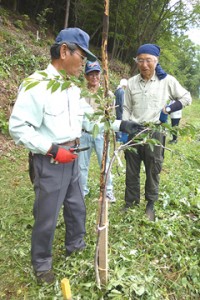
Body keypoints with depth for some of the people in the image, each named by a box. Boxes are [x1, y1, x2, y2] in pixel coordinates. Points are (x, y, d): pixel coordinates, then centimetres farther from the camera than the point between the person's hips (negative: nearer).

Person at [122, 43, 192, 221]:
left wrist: (169, 109, -7)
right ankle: (131, 202, 27)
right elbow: (127, 108, 10)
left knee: (153, 171, 8)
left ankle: (151, 204, 25)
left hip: (155, 132, -2)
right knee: (131, 171, 11)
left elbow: (187, 98, 7)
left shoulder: (167, 80, -3)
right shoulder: (132, 82, 4)